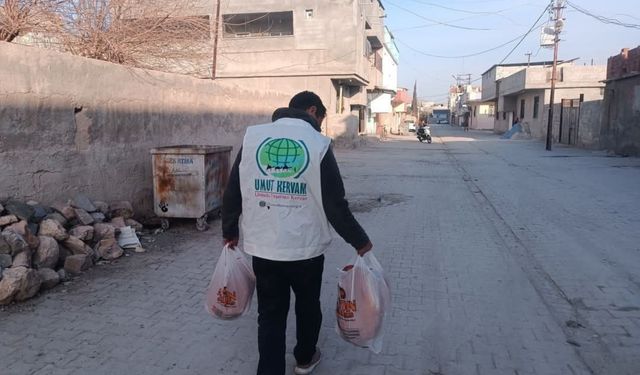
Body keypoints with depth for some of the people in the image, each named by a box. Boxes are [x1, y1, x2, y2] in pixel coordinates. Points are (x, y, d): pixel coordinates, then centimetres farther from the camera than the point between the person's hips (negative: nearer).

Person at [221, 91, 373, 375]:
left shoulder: (252, 137, -1)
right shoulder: (318, 143, -10)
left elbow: (232, 193, 3)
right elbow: (335, 205, -11)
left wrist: (230, 230, 18)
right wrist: (358, 240, 3)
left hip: (262, 247, 2)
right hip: (306, 247, -1)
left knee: (270, 314, 14)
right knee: (308, 305, 23)